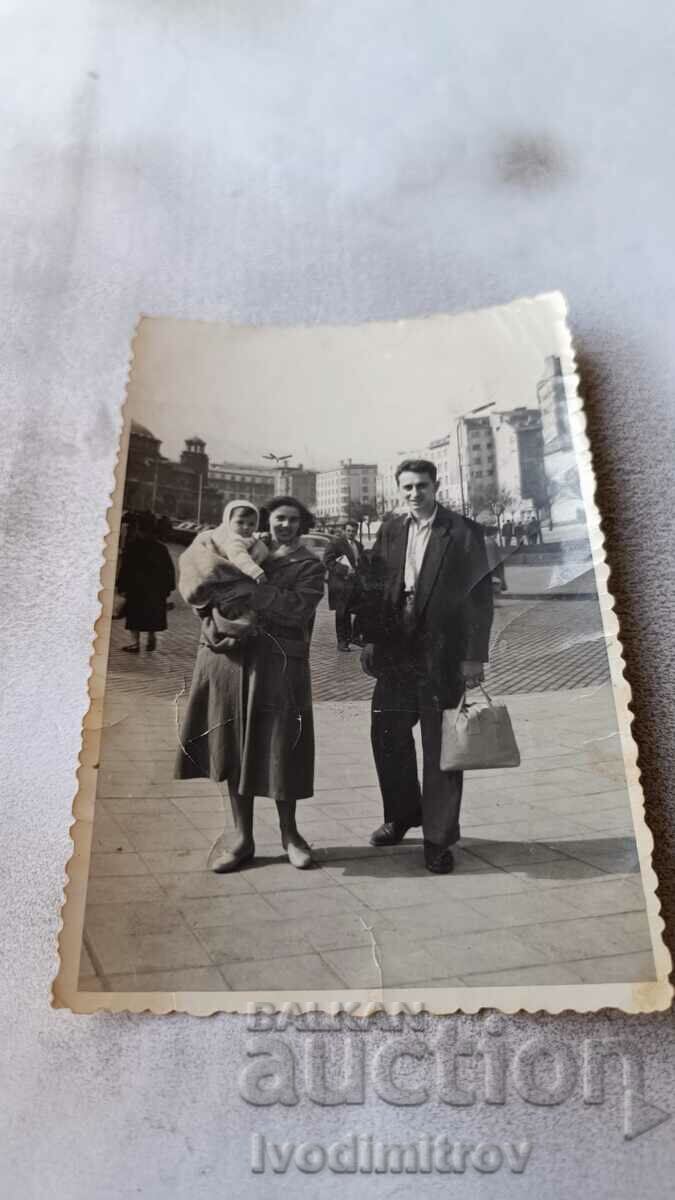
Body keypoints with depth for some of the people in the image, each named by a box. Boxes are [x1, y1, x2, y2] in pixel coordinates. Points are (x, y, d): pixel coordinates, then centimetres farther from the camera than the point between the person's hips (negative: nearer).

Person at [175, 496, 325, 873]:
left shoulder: (309, 566, 6)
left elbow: (299, 608, -12)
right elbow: (198, 592, 11)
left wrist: (254, 591, -19)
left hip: (277, 667, -3)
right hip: (229, 661, 3)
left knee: (280, 751, 1)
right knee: (234, 748, 7)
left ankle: (289, 834, 21)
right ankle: (242, 837, 20)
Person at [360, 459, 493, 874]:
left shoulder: (464, 532, -5)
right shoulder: (390, 531, 9)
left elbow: (480, 597, -7)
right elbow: (376, 588, 10)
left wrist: (474, 656, -12)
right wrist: (371, 640, 4)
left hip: (443, 655, -4)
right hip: (396, 653, 4)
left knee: (441, 746, 4)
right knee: (387, 736, 10)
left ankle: (439, 838, 17)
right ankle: (403, 814, 33)